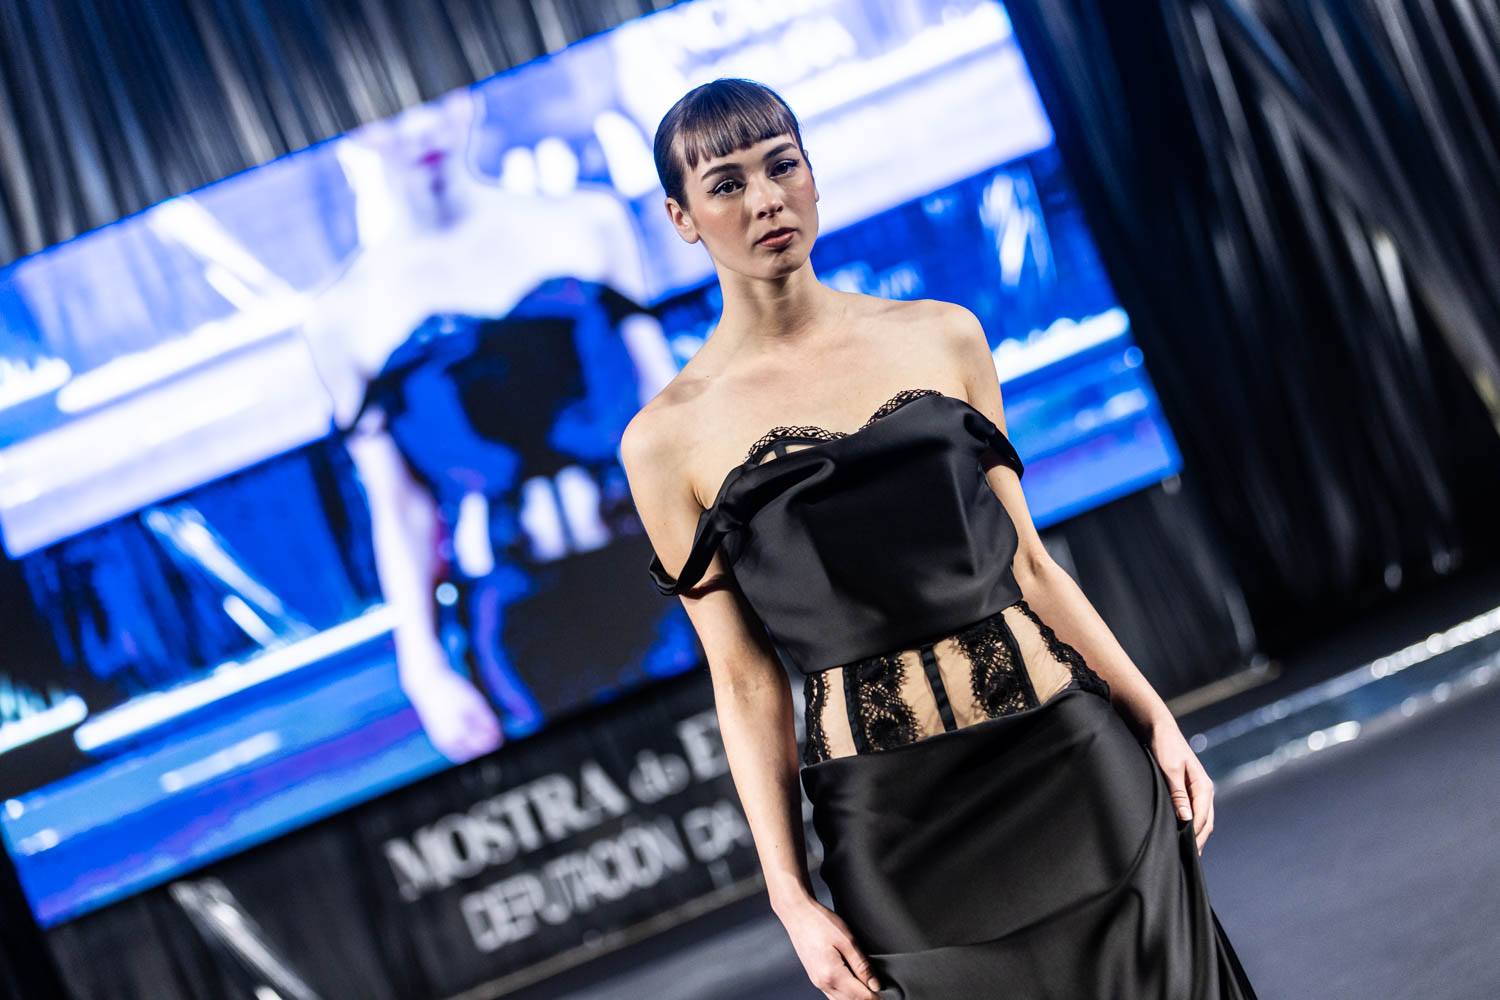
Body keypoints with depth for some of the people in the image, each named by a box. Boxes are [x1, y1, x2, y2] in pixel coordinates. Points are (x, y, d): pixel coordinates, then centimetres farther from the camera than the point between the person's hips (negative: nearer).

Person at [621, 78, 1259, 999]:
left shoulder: (942, 335, 5)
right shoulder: (669, 439, -2)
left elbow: (1026, 558, 9)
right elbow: (745, 679, -2)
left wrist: (1156, 720, 7)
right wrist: (790, 895, -4)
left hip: (1068, 754, 2)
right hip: (898, 815, -2)